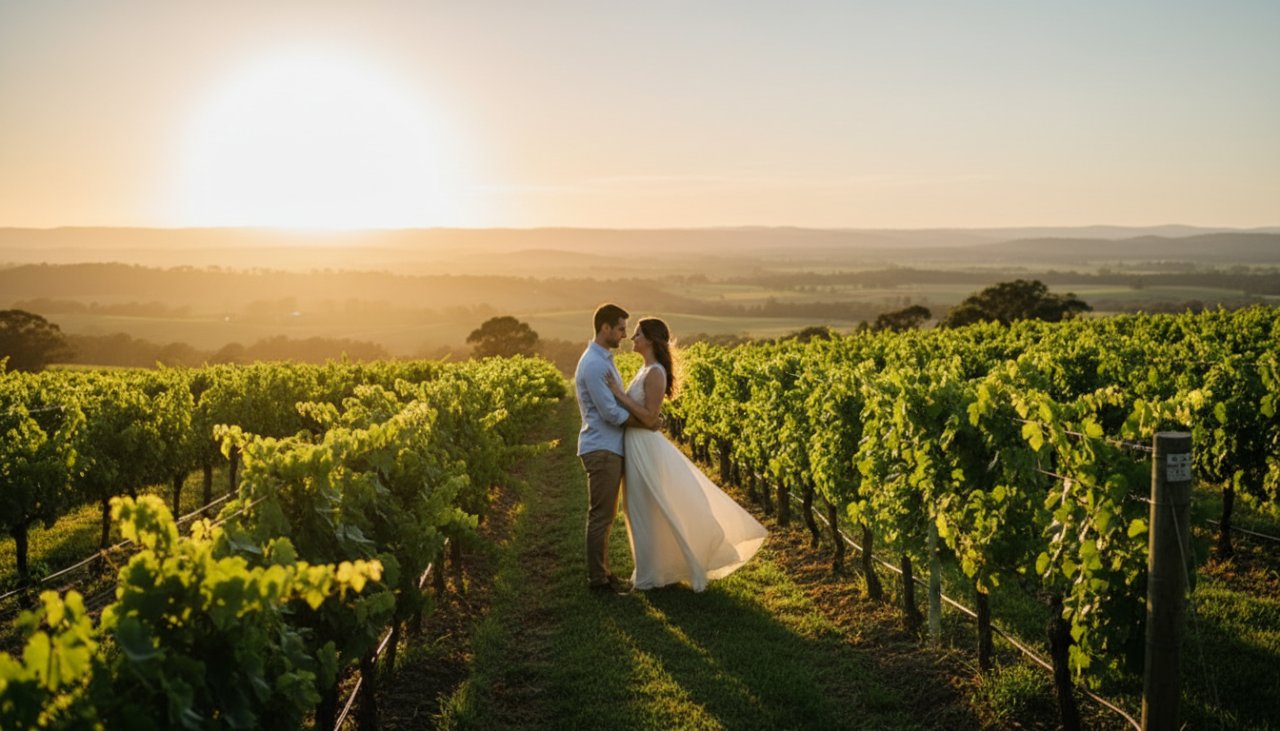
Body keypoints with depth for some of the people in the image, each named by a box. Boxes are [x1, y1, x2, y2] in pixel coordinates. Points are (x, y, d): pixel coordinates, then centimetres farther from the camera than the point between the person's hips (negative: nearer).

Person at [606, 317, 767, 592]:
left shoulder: (654, 373, -18)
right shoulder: (647, 370, 12)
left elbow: (650, 418, -22)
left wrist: (619, 394, -22)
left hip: (644, 448, -10)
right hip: (638, 445, 10)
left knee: (646, 513, 1)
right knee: (648, 512, 17)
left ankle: (649, 577, 12)